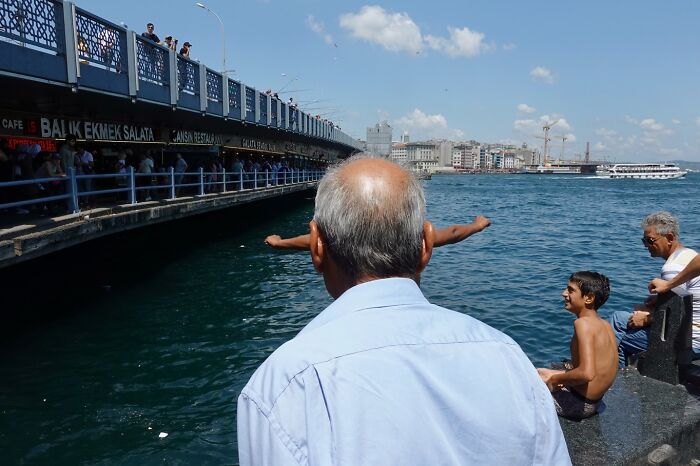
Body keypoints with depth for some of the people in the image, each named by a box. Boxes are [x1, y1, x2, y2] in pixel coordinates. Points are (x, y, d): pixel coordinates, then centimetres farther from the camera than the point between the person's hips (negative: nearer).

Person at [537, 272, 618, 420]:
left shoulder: (583, 323, -24)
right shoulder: (605, 326, 2)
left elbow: (587, 373, -34)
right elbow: (592, 369, 9)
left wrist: (554, 380, -17)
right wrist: (553, 373, 10)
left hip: (579, 404, -8)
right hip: (594, 401, 8)